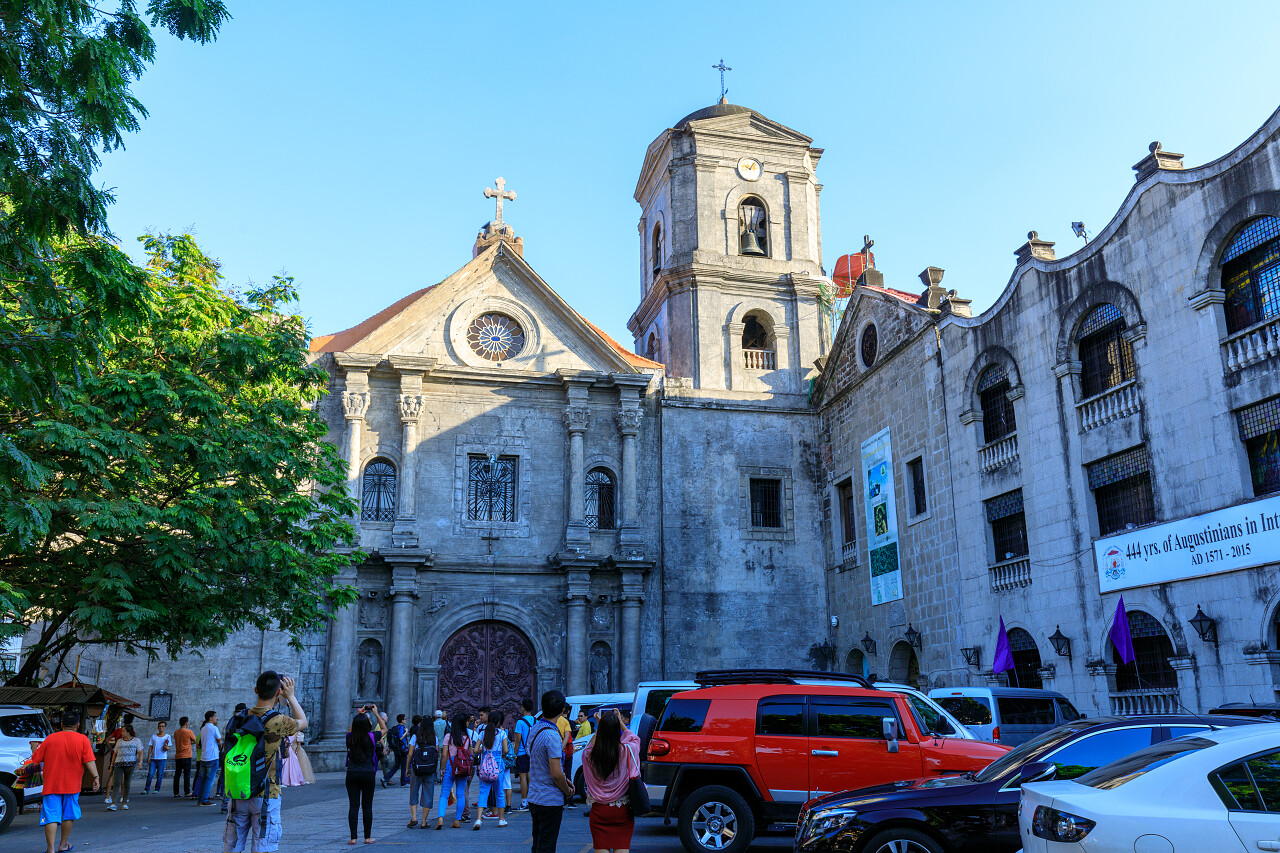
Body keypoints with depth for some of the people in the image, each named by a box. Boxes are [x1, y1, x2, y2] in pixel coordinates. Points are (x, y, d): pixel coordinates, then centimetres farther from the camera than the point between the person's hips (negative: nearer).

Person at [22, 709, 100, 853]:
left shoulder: (50, 739, 1)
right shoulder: (82, 740, -3)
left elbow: (36, 759, 8)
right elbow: (89, 761, -10)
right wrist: (95, 777, -7)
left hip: (51, 784, 0)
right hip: (72, 785, 0)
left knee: (51, 817, -1)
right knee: (69, 814, 15)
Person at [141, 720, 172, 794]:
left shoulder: (167, 736, 3)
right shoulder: (153, 736, 10)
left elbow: (167, 749, -2)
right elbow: (150, 747, 10)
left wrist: (166, 746, -25)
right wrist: (148, 757, 1)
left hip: (162, 758, -2)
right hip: (153, 758, 2)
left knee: (159, 775, 0)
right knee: (150, 774, -4)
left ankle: (157, 790, 8)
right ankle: (146, 789, 3)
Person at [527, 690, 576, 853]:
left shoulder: (534, 730, 7)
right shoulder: (552, 735, -22)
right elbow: (556, 773, -24)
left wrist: (564, 781, 11)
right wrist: (568, 791, -6)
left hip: (534, 797, 9)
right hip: (551, 801, -9)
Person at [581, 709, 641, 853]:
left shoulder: (590, 754, -10)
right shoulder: (626, 751, -13)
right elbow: (635, 739, 12)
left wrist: (599, 727, 13)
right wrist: (621, 723, 14)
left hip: (599, 810, 1)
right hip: (622, 810, -1)